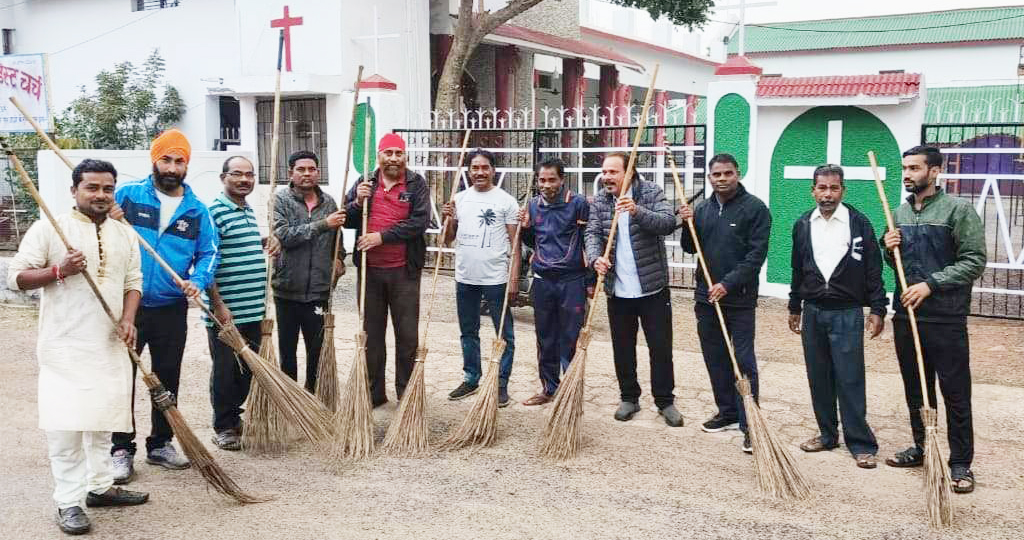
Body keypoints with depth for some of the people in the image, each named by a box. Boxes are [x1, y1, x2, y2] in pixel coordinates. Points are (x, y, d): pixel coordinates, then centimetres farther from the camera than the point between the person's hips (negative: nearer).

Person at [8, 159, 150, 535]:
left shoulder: (125, 234, 10)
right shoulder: (48, 228, -4)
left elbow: (133, 282, 13)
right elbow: (16, 277, -6)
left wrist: (128, 320, -4)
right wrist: (59, 271, -22)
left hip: (110, 345, 5)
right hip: (64, 346, -5)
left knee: (103, 419, 12)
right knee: (65, 423, -7)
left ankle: (100, 486, 25)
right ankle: (68, 502, 1)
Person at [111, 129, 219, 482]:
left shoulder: (196, 210, 3)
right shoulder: (127, 194, -3)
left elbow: (209, 253, 4)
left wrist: (198, 281, -14)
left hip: (171, 310, 3)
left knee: (168, 379, 13)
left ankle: (161, 444, 28)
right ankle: (122, 450, 11)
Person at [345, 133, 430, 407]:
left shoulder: (416, 184, -1)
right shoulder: (365, 183, 9)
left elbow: (420, 221, -14)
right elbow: (345, 220, 10)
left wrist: (383, 236, -18)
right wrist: (357, 202, -11)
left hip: (404, 271, -3)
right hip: (370, 271, 3)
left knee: (407, 334, 4)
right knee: (371, 333, 10)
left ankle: (407, 394, 15)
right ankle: (374, 392, 21)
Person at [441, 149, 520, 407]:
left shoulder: (506, 201, -4)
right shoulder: (460, 199, 9)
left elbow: (514, 243, -5)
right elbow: (448, 239, 13)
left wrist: (514, 278, -11)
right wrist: (450, 219, -6)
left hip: (495, 279, -5)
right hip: (465, 278, 5)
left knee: (504, 334, 2)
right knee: (468, 332, 15)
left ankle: (501, 384, 12)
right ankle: (471, 379, 28)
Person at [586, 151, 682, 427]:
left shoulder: (651, 193, -6)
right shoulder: (599, 201, 4)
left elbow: (668, 223, -18)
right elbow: (593, 233, -4)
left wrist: (637, 212, -34)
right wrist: (596, 258, -25)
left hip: (652, 287, -3)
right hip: (617, 290, 3)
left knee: (661, 347, 4)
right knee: (622, 347, 11)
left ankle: (665, 401, 17)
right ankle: (629, 398, 26)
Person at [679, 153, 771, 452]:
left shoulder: (754, 208, -6)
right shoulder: (702, 208, 11)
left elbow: (756, 254, -12)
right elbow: (690, 248, 16)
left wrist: (728, 284, -19)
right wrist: (688, 224, -3)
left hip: (740, 298, -6)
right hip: (705, 296, 6)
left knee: (744, 362, -5)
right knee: (715, 358, 13)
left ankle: (749, 424, -1)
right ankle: (728, 412, 27)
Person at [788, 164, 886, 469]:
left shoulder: (859, 223, -4)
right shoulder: (803, 225, 7)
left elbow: (873, 270, -2)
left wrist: (878, 310, -6)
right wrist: (795, 308, 19)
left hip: (847, 314, -4)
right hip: (812, 312, 4)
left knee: (850, 380, -5)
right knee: (819, 379, 9)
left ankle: (861, 444, 3)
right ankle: (827, 435, 22)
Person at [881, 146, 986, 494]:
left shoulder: (957, 210, -7)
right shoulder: (899, 214, 12)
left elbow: (975, 261, -12)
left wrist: (931, 284, -19)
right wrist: (889, 249, 0)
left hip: (945, 318, -6)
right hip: (906, 316, 6)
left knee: (955, 393, 0)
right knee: (915, 390, 15)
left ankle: (960, 464, 8)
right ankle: (920, 449, 29)